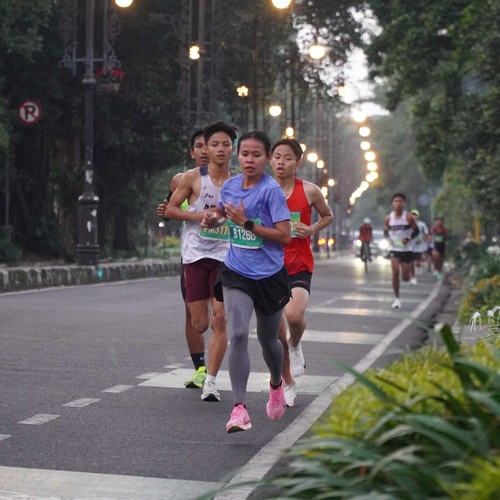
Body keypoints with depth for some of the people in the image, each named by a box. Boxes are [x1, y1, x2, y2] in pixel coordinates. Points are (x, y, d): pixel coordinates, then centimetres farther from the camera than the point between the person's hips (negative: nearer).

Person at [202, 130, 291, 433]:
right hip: (237, 274, 2)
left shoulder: (271, 189, -13)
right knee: (238, 335, -17)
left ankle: (276, 385, 47)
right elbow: (221, 212, 25)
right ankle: (240, 408, -17)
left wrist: (247, 222, -22)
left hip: (270, 276, -2)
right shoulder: (231, 186, 3)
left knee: (268, 340, 15)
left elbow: (285, 235, -17)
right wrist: (213, 219, 3)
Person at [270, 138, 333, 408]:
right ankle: (288, 385, 24)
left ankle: (296, 347, 8)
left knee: (294, 315, -28)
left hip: (299, 266, -2)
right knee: (277, 332, 3)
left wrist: (312, 229, -5)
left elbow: (327, 215, 14)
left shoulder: (309, 191, -3)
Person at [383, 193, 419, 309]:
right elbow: (385, 232, 12)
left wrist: (408, 238, -16)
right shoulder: (388, 218, 0)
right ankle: (397, 298, -3)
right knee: (395, 273, -14)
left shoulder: (408, 217, -8)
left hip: (406, 250, -1)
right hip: (394, 249, 1)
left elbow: (416, 231, -1)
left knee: (405, 277, 1)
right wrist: (388, 237, -10)